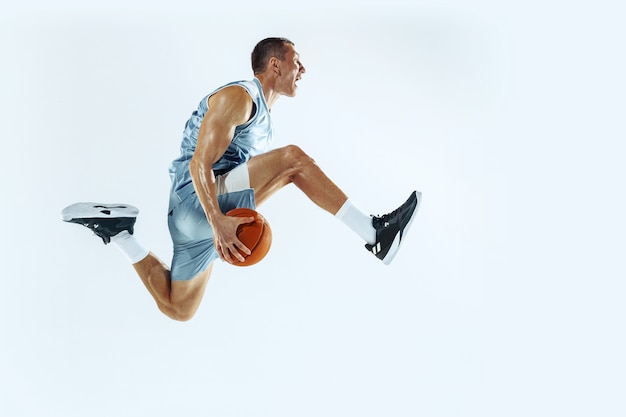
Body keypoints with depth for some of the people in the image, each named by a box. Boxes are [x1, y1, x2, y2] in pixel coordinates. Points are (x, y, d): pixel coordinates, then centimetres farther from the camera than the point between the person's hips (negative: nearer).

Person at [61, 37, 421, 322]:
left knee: (177, 310, 16)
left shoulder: (263, 117, 22)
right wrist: (218, 223, -29)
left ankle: (118, 227, 18)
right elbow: (199, 164, -19)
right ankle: (374, 234, -23)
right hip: (196, 200, -10)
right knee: (293, 158, -24)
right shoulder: (239, 96, -9)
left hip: (215, 209, 10)